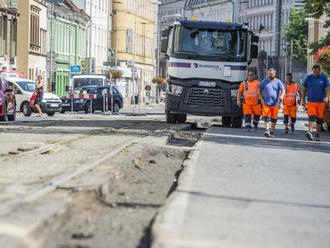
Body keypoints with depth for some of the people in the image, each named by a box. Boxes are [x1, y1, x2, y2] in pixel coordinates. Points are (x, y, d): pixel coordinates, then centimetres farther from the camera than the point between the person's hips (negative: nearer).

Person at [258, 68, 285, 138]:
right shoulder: (264, 81, 8)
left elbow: (283, 90, -8)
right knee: (266, 116, -15)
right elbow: (259, 90, 16)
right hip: (266, 103, 0)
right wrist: (261, 98, 2)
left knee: (274, 118, 4)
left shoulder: (278, 82, 3)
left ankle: (272, 132, 16)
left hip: (275, 103, 0)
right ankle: (267, 130, -18)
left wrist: (281, 96, -29)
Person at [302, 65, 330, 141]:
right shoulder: (309, 78, 6)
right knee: (311, 116, -18)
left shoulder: (324, 78, 4)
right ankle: (310, 132, -30)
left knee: (319, 119, 5)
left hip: (321, 102, 1)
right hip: (311, 102, -1)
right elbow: (304, 89, 12)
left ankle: (317, 134, 16)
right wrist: (303, 100, 8)